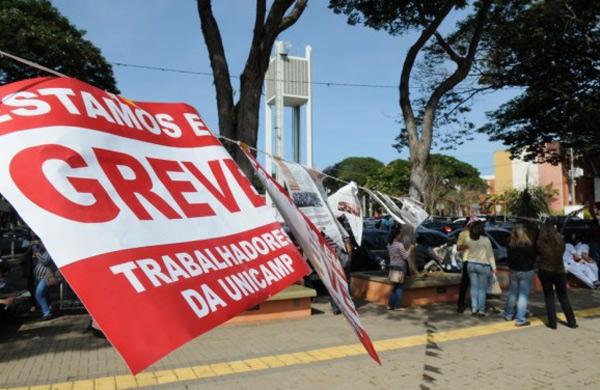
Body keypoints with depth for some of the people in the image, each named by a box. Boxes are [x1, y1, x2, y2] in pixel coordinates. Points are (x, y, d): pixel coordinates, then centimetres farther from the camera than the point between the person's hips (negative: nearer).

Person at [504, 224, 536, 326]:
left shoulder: (510, 244, -7)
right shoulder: (529, 244, -17)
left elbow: (509, 257, 1)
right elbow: (534, 256, -6)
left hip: (513, 271, 4)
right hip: (526, 272, -4)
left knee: (512, 293, 18)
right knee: (523, 295, 3)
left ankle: (509, 315, 31)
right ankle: (520, 320, 4)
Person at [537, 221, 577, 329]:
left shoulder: (540, 242, -12)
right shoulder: (560, 240, -7)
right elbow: (562, 251, 8)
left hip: (545, 271, -1)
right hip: (559, 271, 2)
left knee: (549, 297, 8)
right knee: (563, 297, 15)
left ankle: (552, 323, 8)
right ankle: (572, 322, 20)